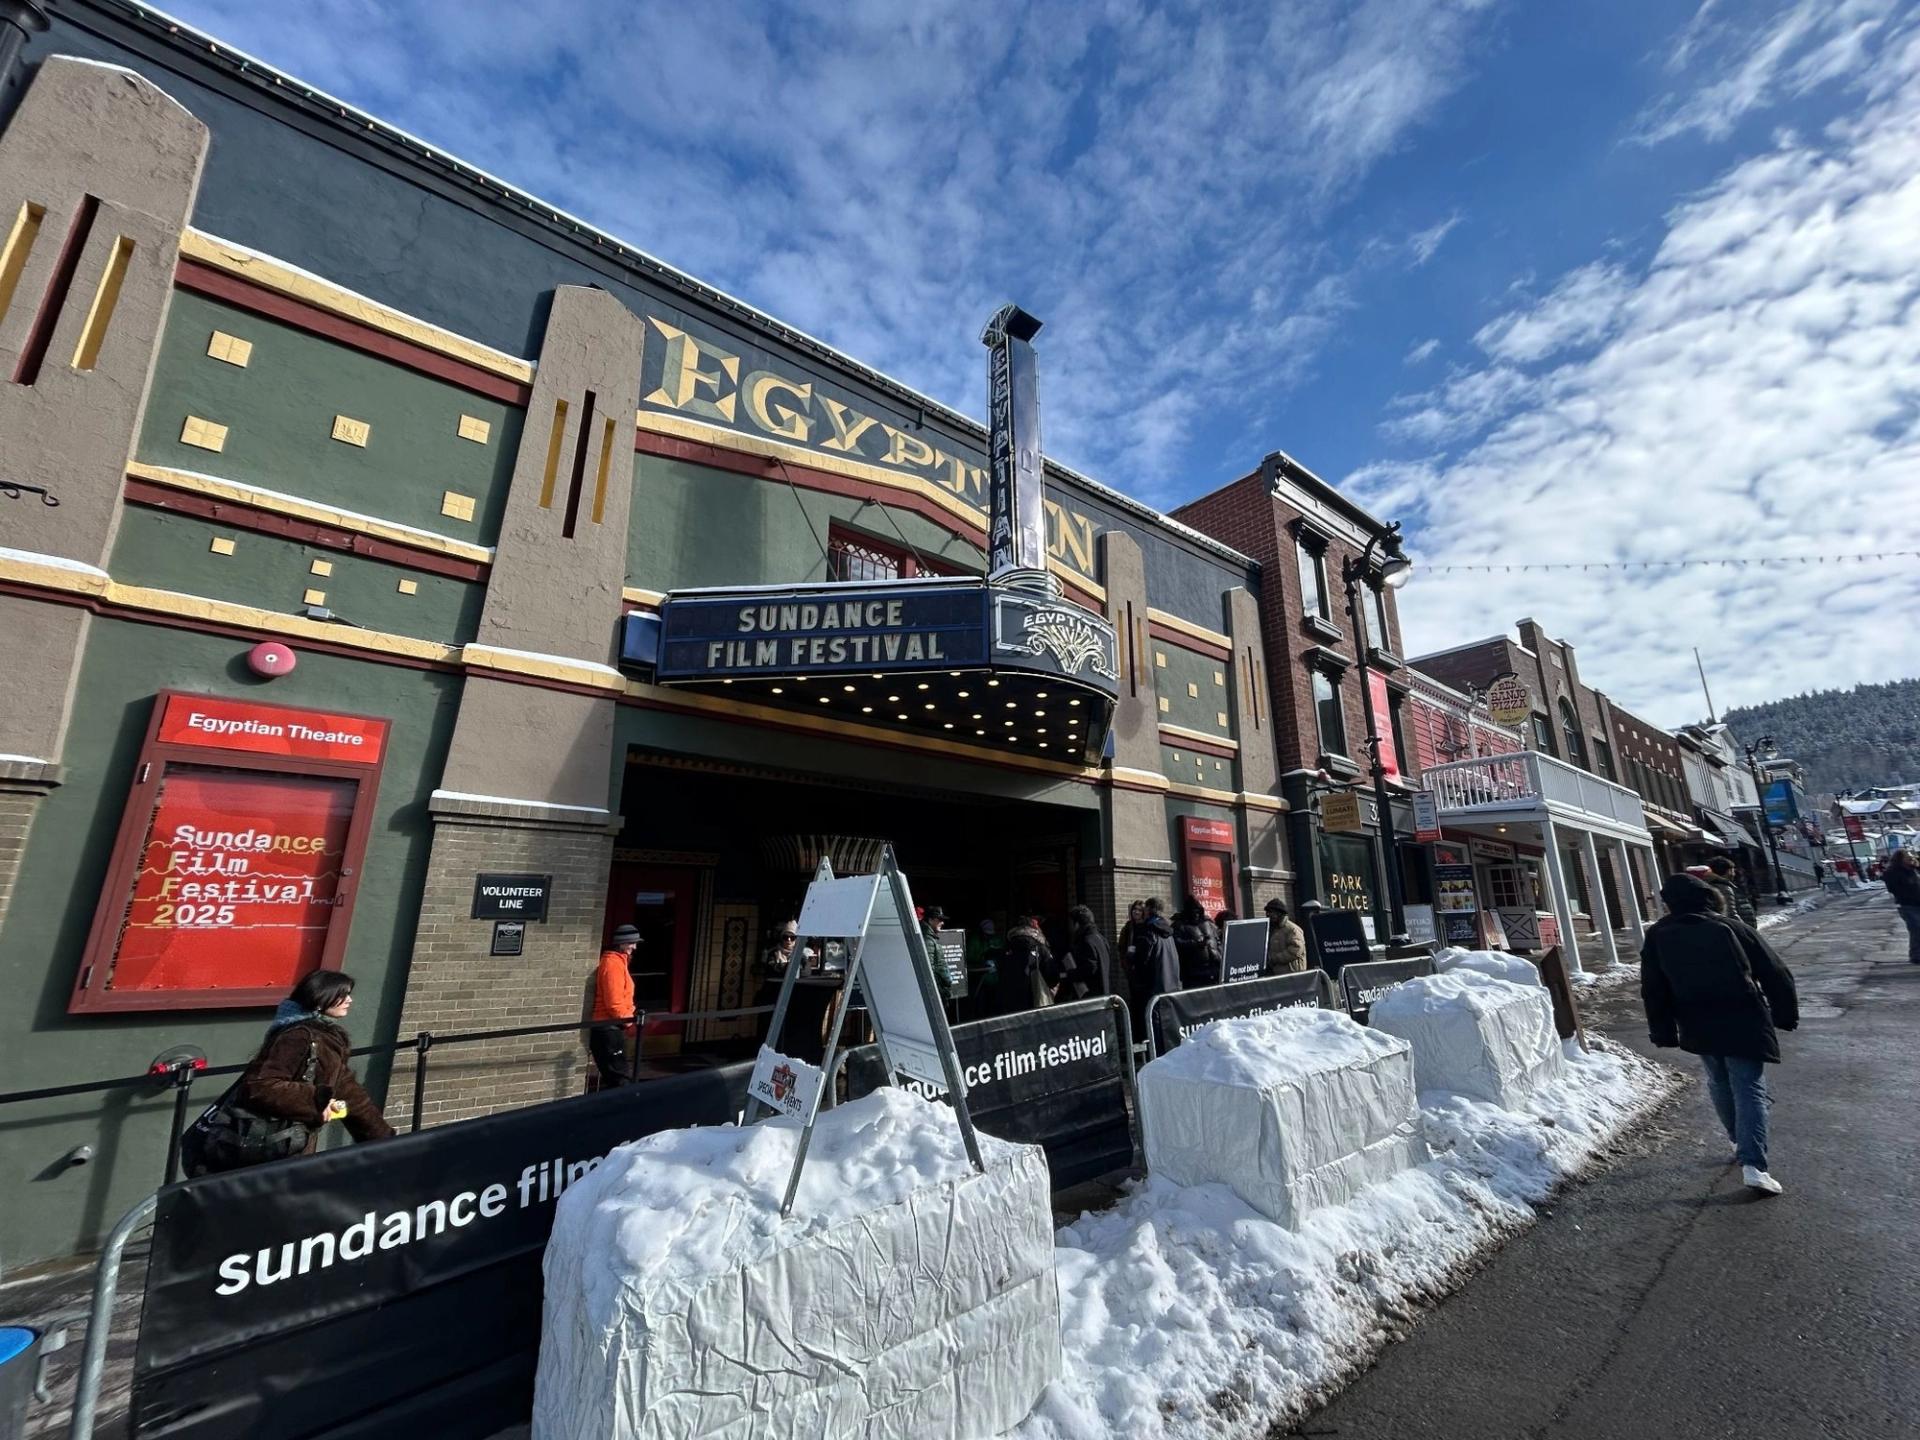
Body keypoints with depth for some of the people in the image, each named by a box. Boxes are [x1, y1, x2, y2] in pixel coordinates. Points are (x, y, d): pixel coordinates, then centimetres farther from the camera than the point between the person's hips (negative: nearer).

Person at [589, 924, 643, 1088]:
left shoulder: (617, 961, 15)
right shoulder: (613, 963, -17)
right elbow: (614, 1003, -23)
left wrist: (629, 1019, 11)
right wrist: (630, 1021, -11)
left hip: (609, 1029, 10)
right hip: (610, 1030, -10)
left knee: (611, 1077, 14)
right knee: (622, 1078, -9)